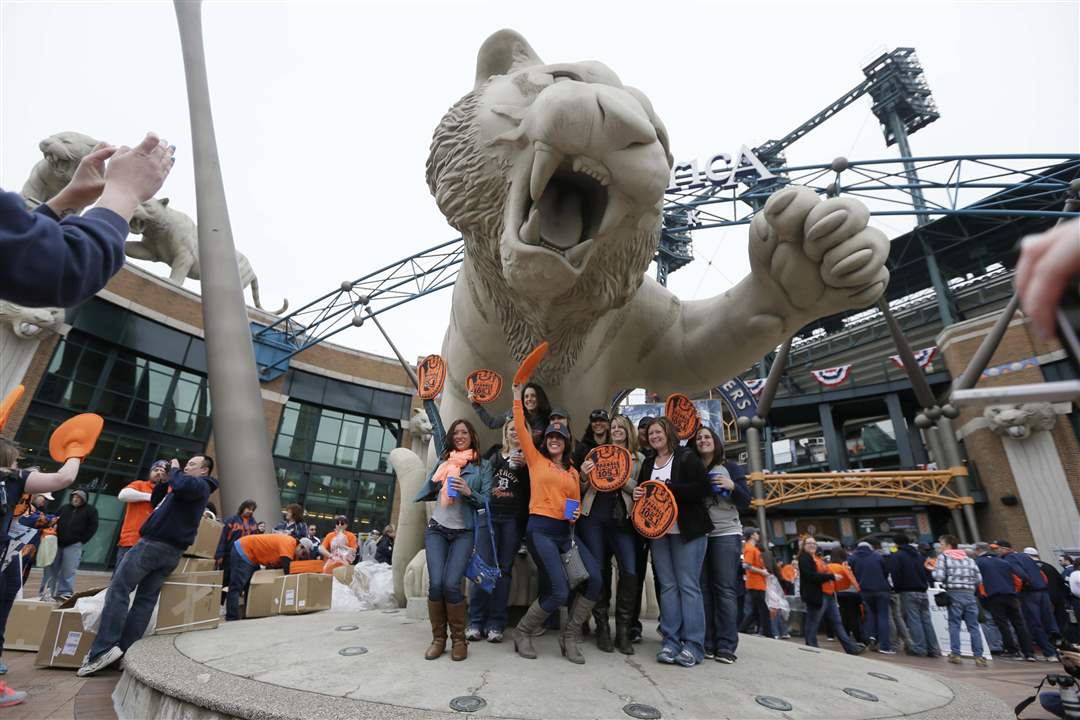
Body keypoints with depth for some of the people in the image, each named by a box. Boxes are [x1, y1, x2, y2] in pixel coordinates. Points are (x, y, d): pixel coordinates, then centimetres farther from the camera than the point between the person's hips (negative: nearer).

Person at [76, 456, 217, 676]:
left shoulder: (199, 485, -7)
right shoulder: (195, 489, 23)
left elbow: (181, 485, -31)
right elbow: (158, 501, 27)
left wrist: (174, 470, -13)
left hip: (154, 543, -9)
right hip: (172, 551, 9)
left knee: (119, 590, -6)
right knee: (146, 600, 6)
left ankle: (105, 648, -10)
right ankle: (126, 652, 6)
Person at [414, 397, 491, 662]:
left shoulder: (483, 465, 4)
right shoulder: (445, 457, 11)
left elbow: (486, 500, 0)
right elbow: (436, 425, 16)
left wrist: (469, 492, -19)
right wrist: (428, 398, 17)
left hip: (463, 533, -2)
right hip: (437, 529, 2)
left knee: (451, 584, -15)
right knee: (436, 584, -11)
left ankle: (459, 639, 6)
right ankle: (438, 638, 9)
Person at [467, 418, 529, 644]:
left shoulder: (528, 457, 7)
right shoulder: (495, 456, 17)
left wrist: (524, 465, -14)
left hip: (513, 519, -2)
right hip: (488, 515, 2)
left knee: (504, 569, -1)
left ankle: (495, 624, 7)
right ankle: (475, 622, 4)